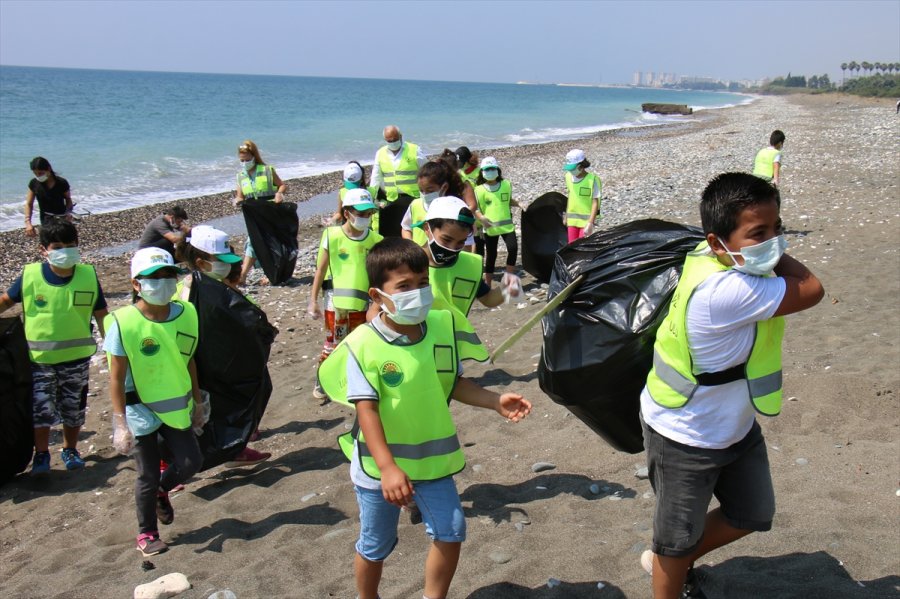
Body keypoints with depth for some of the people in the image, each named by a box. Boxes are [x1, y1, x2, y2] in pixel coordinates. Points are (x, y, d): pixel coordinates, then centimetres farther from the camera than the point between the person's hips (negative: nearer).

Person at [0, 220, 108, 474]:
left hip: (77, 358, 1)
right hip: (40, 358, -1)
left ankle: (70, 449, 35)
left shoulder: (88, 276, -7)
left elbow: (101, 316, 1)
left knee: (73, 407, 14)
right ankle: (41, 454, 24)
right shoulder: (29, 276, -10)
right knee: (40, 408, 4)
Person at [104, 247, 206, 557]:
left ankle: (162, 490, 33)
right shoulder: (124, 323, -18)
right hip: (141, 409, -4)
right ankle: (147, 534, 29)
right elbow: (116, 378, -15)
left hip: (176, 406, 4)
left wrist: (197, 403, 12)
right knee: (148, 475, 6)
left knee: (191, 462, -1)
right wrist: (121, 423, -16)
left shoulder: (185, 314, -4)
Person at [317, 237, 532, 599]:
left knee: (451, 532, 9)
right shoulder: (363, 345, -22)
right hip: (380, 466, -4)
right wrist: (387, 467, -32)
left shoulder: (440, 328, -7)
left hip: (432, 457, 4)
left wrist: (496, 402, -9)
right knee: (375, 545, 15)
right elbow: (367, 410, -25)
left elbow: (454, 383, 3)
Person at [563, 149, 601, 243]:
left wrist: (590, 223, -21)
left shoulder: (592, 179, -15)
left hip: (586, 220, -6)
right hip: (572, 219, 6)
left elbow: (595, 203, -15)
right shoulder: (569, 176, 3)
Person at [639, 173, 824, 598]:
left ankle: (665, 560, 46)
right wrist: (776, 256, -15)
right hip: (685, 438, -9)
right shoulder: (725, 290, -38)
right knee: (679, 539, 12)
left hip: (735, 426, 9)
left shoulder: (718, 261, -11)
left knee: (752, 516, 26)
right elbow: (810, 290, -29)